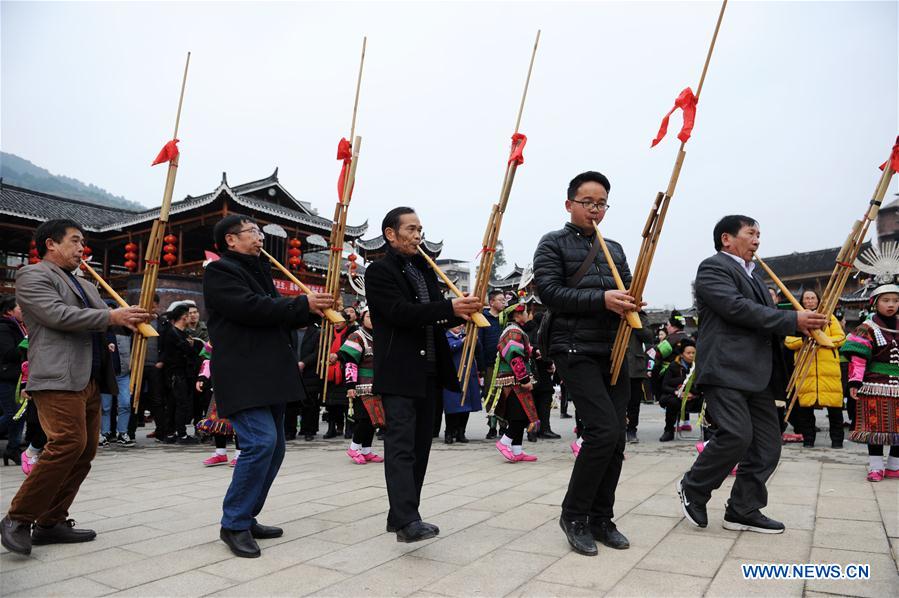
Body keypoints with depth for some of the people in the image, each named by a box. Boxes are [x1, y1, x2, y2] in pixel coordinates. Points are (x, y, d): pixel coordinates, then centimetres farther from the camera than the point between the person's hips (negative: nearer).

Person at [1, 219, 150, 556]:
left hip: (89, 380, 9)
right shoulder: (33, 275, 0)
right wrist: (111, 317, -15)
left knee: (85, 451, 6)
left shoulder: (84, 285, 26)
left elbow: (105, 318, 22)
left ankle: (50, 523, 14)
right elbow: (58, 314, -14)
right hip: (58, 378, -9)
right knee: (68, 443, -19)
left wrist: (131, 317, 0)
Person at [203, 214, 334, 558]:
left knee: (273, 447, 9)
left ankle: (246, 519, 21)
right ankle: (234, 524, -3)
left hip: (270, 376, 9)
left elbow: (279, 317, 21)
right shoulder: (220, 272, -5)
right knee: (261, 442, -18)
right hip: (243, 378, -9)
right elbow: (252, 308, -20)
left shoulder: (258, 271, 23)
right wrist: (304, 303, -15)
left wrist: (312, 310, 4)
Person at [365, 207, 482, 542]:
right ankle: (407, 521, -15)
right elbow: (401, 312, -18)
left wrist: (461, 312, -2)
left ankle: (400, 515, 19)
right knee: (401, 445, -12)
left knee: (420, 446, 10)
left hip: (429, 373, 8)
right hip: (399, 373, -8)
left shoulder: (425, 271, 19)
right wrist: (450, 307, -25)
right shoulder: (380, 271, -5)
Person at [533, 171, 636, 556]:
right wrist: (601, 299, -20)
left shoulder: (614, 249, 20)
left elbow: (628, 291, 17)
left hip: (614, 351, 6)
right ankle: (573, 515, 3)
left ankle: (600, 519, 20)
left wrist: (629, 303, -8)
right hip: (574, 349, -6)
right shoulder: (553, 243, 2)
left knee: (615, 437, 5)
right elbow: (549, 291, -11)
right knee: (604, 430, -16)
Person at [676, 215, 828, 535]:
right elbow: (738, 308, -17)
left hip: (758, 374, 9)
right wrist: (794, 320, -15)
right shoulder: (713, 267, -4)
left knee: (767, 443, 6)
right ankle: (693, 488, 4)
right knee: (736, 435, -18)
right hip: (725, 370, -9)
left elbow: (765, 317, 25)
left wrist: (801, 327, 7)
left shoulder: (752, 274, 25)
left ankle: (743, 510, 16)